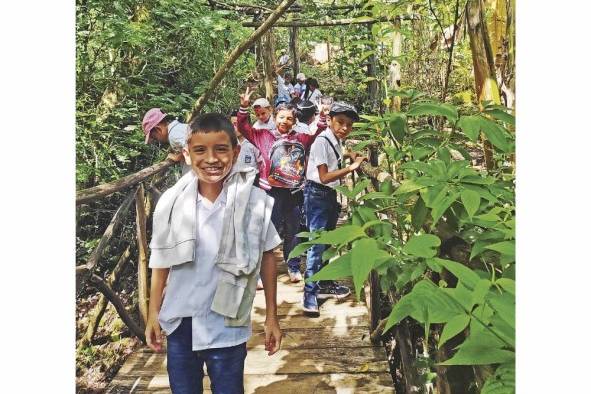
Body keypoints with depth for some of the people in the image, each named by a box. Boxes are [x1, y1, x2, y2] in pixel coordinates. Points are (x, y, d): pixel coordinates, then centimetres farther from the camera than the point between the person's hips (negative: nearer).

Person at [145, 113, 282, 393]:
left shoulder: (256, 202, -13)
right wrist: (153, 313, 5)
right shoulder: (171, 202, -9)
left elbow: (267, 258, -3)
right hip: (180, 324, 2)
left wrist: (272, 317, 1)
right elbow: (161, 261, 2)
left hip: (227, 327, -2)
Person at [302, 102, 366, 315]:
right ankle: (309, 294, -5)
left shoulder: (337, 141, 10)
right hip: (317, 195, -9)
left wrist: (354, 162, 6)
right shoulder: (322, 141, -16)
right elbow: (324, 177, -20)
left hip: (331, 195, 10)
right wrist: (351, 168, -23)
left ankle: (324, 284, 31)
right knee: (317, 244, -10)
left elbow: (334, 172, 10)